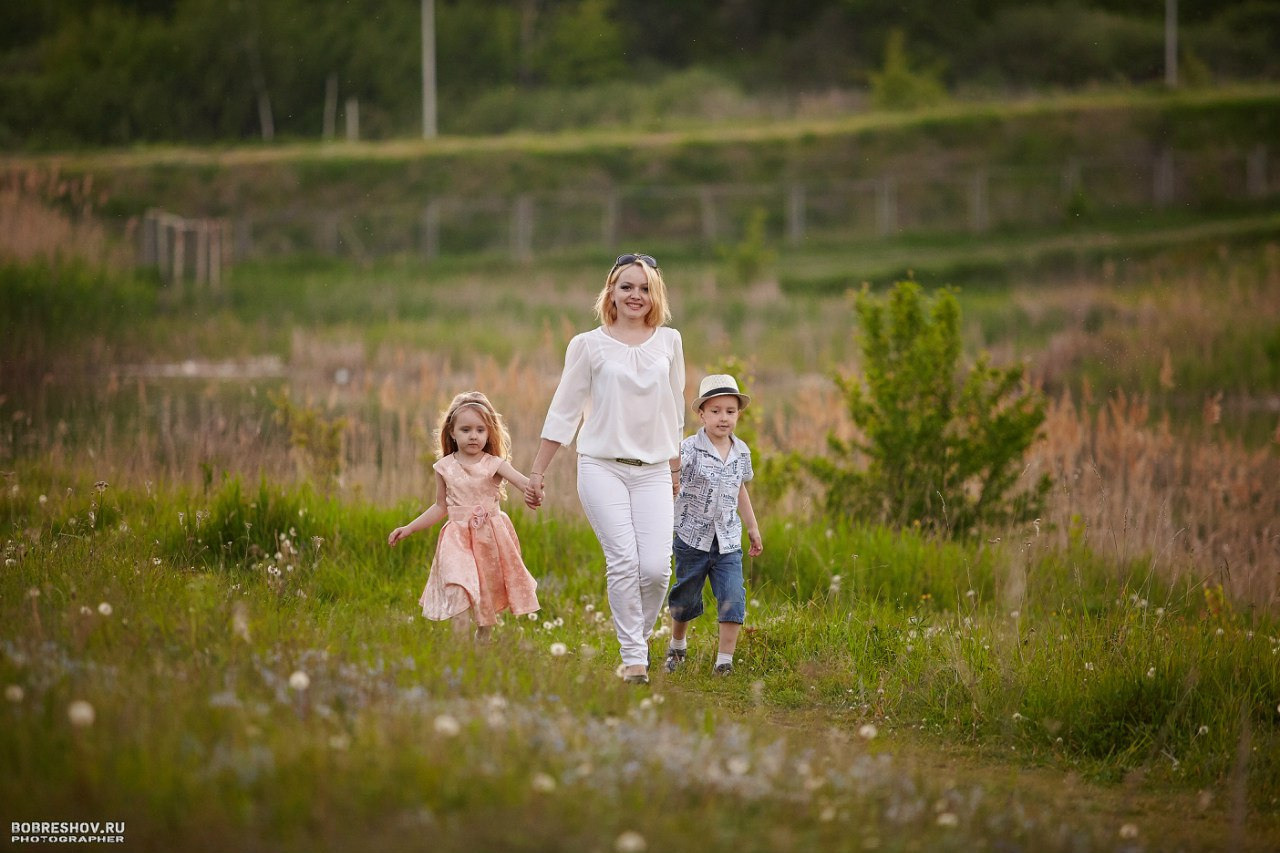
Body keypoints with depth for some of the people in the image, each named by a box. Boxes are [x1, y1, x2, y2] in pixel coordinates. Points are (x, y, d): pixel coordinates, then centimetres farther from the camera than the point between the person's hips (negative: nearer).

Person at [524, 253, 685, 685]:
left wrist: (675, 468, 23)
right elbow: (564, 411, 6)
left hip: (653, 470, 2)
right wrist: (537, 472, 5)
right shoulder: (589, 345, 3)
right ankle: (633, 656, -7)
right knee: (623, 560, -15)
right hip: (602, 466, -2)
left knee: (657, 567, -12)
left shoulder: (669, 341, 10)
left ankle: (641, 633, 14)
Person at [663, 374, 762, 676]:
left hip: (728, 540, 3)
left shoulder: (742, 452, 4)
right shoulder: (690, 448, -11)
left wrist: (753, 527, 26)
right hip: (692, 537, -3)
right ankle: (677, 646, 39)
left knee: (732, 598, -10)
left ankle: (725, 661, -4)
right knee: (686, 595, 14)